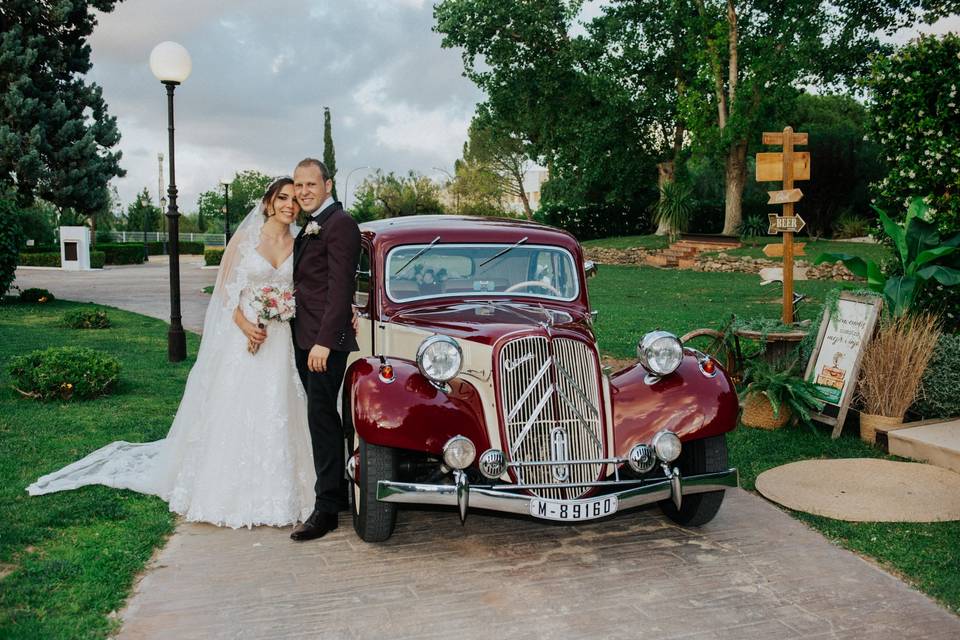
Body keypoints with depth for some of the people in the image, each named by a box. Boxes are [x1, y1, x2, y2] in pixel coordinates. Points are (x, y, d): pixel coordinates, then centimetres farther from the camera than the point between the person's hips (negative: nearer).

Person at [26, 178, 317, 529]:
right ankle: (225, 492, 16)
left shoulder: (298, 245, 7)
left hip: (280, 342, 3)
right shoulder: (245, 238, -1)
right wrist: (245, 325, -16)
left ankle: (270, 494, 17)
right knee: (231, 413, 3)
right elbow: (227, 290, -2)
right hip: (241, 338, -2)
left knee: (275, 418, 5)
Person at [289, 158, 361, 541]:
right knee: (322, 417, 14)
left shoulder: (339, 223, -10)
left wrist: (324, 341, -23)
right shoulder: (309, 228, 20)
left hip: (326, 340, -9)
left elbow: (340, 287, -18)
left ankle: (326, 510, -3)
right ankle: (337, 492, 25)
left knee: (321, 417, -8)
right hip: (305, 339, 9)